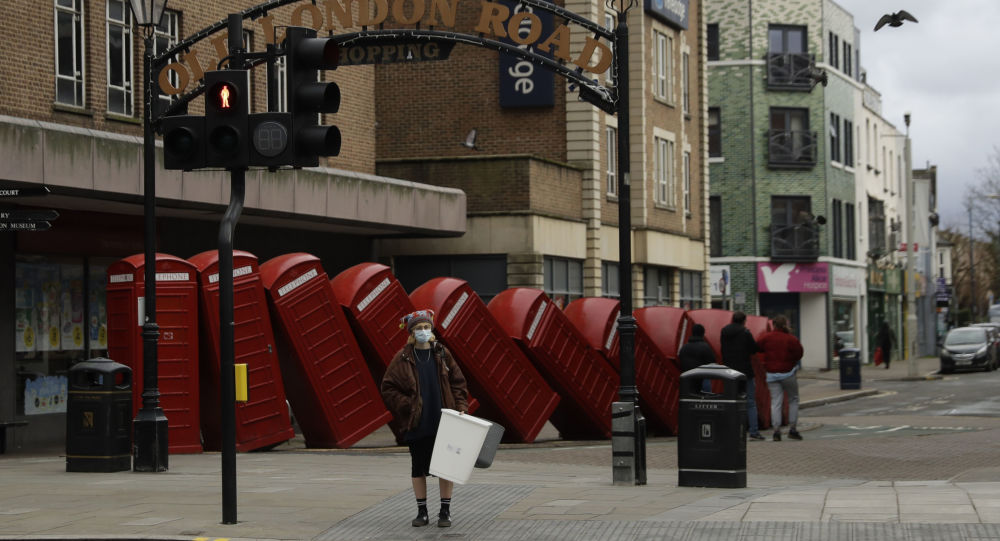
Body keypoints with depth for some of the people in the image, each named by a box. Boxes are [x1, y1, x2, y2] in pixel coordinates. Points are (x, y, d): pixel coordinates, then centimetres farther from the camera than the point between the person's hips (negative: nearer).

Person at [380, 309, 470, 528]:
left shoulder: (442, 355, 4)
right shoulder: (402, 359, -1)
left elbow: (458, 383, 7)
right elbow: (388, 389, -1)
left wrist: (461, 407, -4)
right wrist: (406, 406, -10)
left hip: (443, 422, 1)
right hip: (416, 424, -1)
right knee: (418, 467, 7)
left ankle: (445, 511, 12)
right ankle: (422, 512, 17)